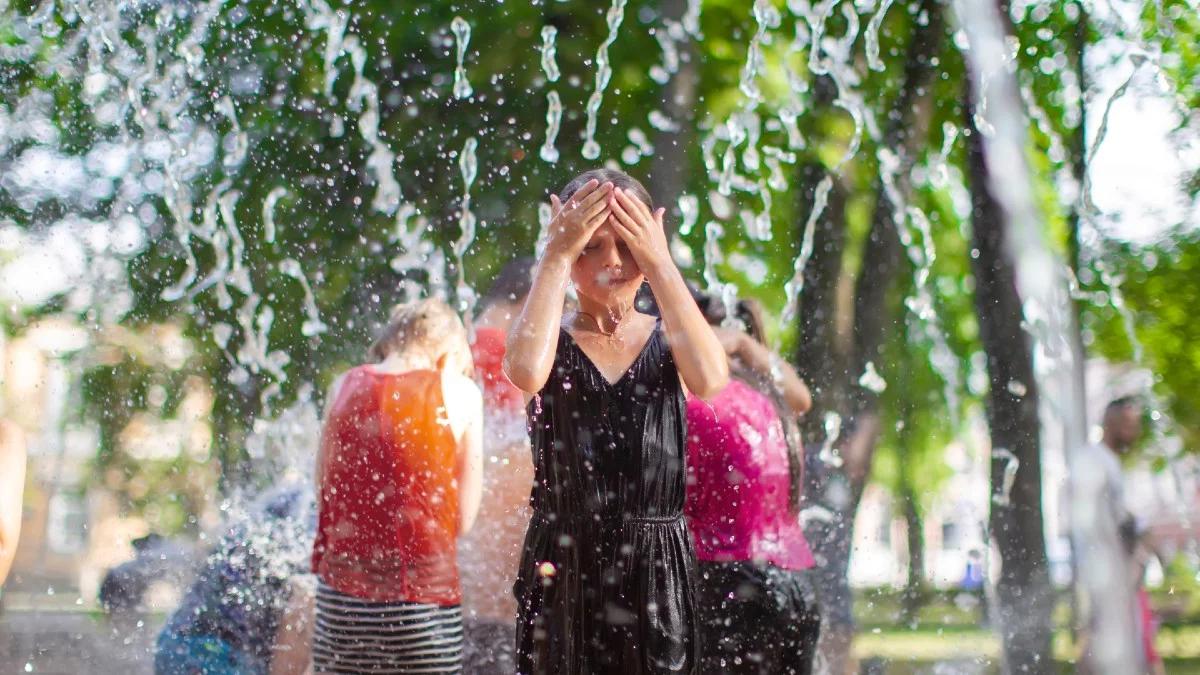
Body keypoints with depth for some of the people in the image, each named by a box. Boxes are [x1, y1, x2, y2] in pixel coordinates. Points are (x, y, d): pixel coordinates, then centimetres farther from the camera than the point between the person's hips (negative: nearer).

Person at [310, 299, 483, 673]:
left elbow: (323, 498, 11)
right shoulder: (459, 392, -2)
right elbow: (464, 517, -2)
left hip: (340, 593, 4)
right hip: (423, 596, -3)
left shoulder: (346, 386, 7)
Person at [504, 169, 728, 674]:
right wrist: (557, 254, -16)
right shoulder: (554, 340, 1)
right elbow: (526, 371, -25)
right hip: (562, 570, -1)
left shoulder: (668, 342, 4)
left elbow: (710, 378, -21)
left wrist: (660, 262, -15)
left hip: (657, 571, 1)